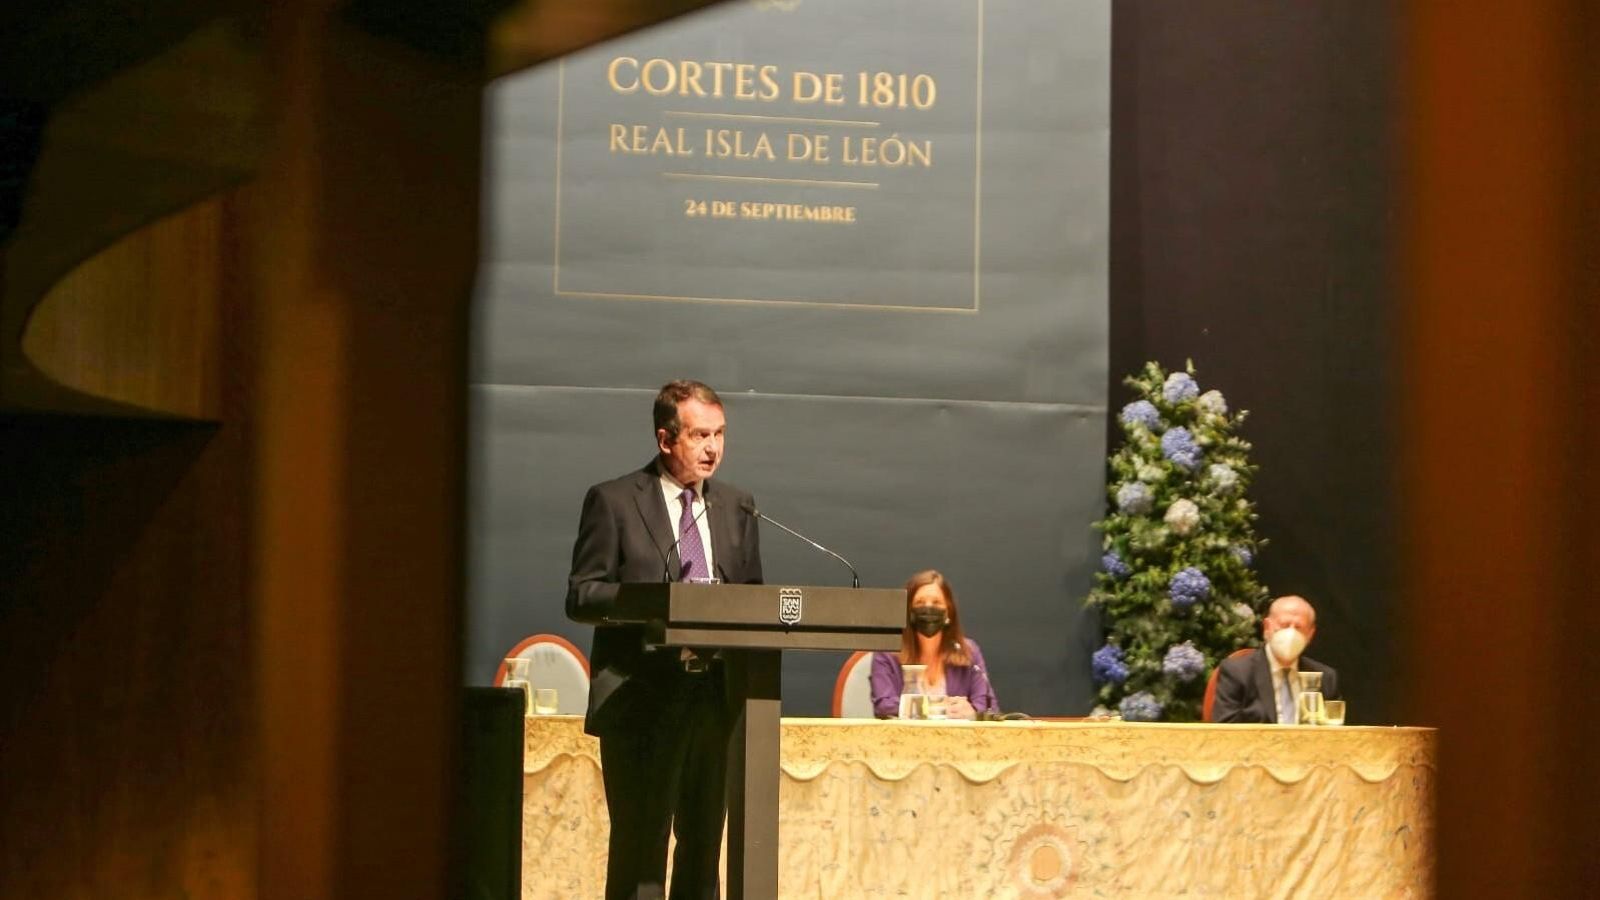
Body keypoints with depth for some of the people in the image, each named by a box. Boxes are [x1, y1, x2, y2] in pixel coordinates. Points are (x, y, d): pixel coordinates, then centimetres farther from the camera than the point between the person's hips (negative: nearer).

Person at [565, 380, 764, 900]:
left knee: (704, 842, 9)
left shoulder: (736, 507, 14)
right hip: (642, 699, -5)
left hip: (717, 696, 5)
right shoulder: (614, 501, -1)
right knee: (640, 842, -7)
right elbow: (581, 596, -5)